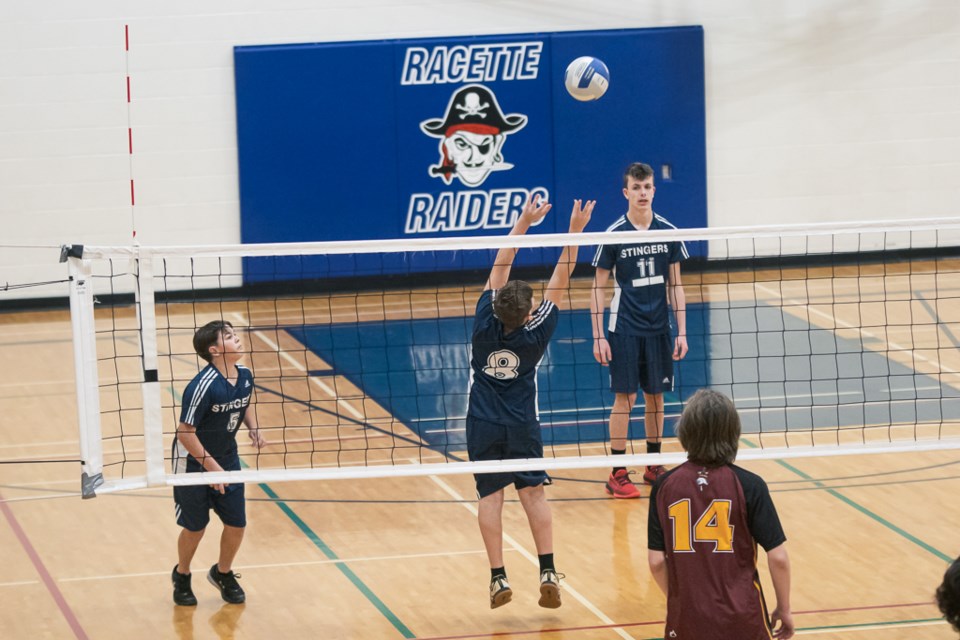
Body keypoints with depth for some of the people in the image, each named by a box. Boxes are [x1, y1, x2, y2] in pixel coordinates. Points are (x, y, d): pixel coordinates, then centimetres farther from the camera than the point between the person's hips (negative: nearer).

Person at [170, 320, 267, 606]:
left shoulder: (245, 376, -8)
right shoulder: (203, 386, -29)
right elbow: (185, 432, -25)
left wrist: (254, 429, -4)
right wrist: (211, 466, -22)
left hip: (227, 458, 6)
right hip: (193, 462, -6)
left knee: (237, 523, 6)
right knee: (195, 527, 7)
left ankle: (223, 573, 34)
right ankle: (182, 576, 36)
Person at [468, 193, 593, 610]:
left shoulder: (485, 326, -16)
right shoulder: (535, 335, -16)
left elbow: (500, 267, -11)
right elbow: (561, 279, -13)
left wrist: (524, 222, -8)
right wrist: (575, 231, -10)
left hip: (483, 426, 0)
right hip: (522, 426, 0)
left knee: (490, 497, 3)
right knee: (533, 493, 6)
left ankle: (498, 577, -3)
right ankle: (548, 572, -4)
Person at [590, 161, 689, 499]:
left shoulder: (668, 231, 2)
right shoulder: (613, 235, -7)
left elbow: (675, 285, 8)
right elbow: (598, 288, -4)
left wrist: (682, 331, 3)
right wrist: (598, 337, -8)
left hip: (659, 329, 3)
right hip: (624, 329, -3)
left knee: (655, 396, 9)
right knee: (625, 398, -4)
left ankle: (653, 466, 21)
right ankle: (618, 474, 1)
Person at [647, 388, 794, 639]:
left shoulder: (664, 486, -3)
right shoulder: (749, 486, -8)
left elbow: (656, 562, -1)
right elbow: (778, 557, -9)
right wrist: (784, 609, 5)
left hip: (688, 619, 2)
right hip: (742, 619, -2)